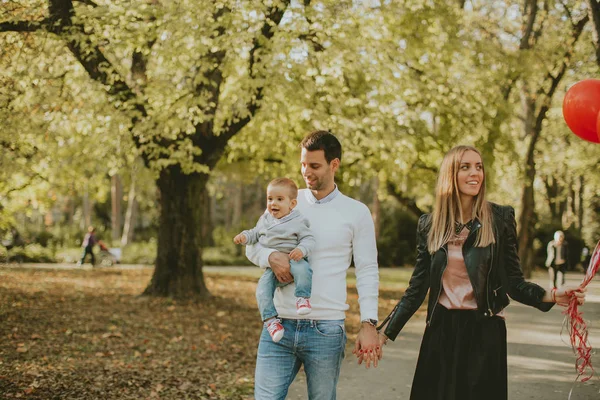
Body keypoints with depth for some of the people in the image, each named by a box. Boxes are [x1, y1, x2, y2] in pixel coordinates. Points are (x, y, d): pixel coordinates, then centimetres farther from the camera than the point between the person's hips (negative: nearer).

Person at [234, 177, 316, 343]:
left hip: (292, 260, -4)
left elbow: (308, 239, -6)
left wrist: (302, 249, -27)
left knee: (303, 269, -39)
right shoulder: (265, 219, 12)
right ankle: (270, 319, -17)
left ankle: (303, 298, -29)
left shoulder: (297, 221, -4)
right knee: (262, 288, -20)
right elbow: (256, 233, 25)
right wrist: (244, 236, 4)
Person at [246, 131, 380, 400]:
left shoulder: (356, 213, 3)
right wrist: (272, 257, -11)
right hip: (280, 325, 2)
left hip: (326, 330, -2)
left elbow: (367, 272, 2)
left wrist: (369, 324, -7)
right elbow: (252, 246, 12)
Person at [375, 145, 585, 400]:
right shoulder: (429, 224, 2)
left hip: (484, 330, -2)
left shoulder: (500, 218, -4)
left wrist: (550, 296, -21)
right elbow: (418, 287, 6)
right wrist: (386, 331, 2)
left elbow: (513, 283, -3)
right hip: (441, 330, 2)